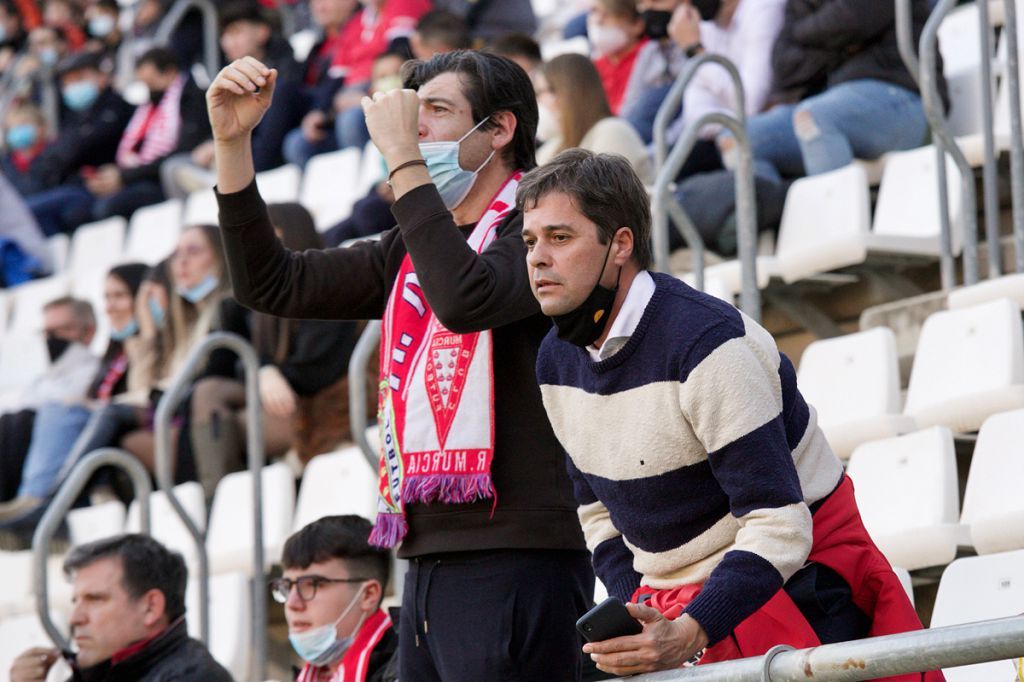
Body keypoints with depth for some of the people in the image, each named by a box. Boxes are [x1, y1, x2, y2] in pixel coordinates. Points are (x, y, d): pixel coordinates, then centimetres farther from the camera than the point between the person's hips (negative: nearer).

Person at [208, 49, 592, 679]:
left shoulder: (535, 225, -4)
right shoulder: (413, 250, 20)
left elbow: (466, 300, -24)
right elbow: (271, 285, 20)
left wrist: (402, 156, -18)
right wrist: (233, 142, 11)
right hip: (431, 559, 8)